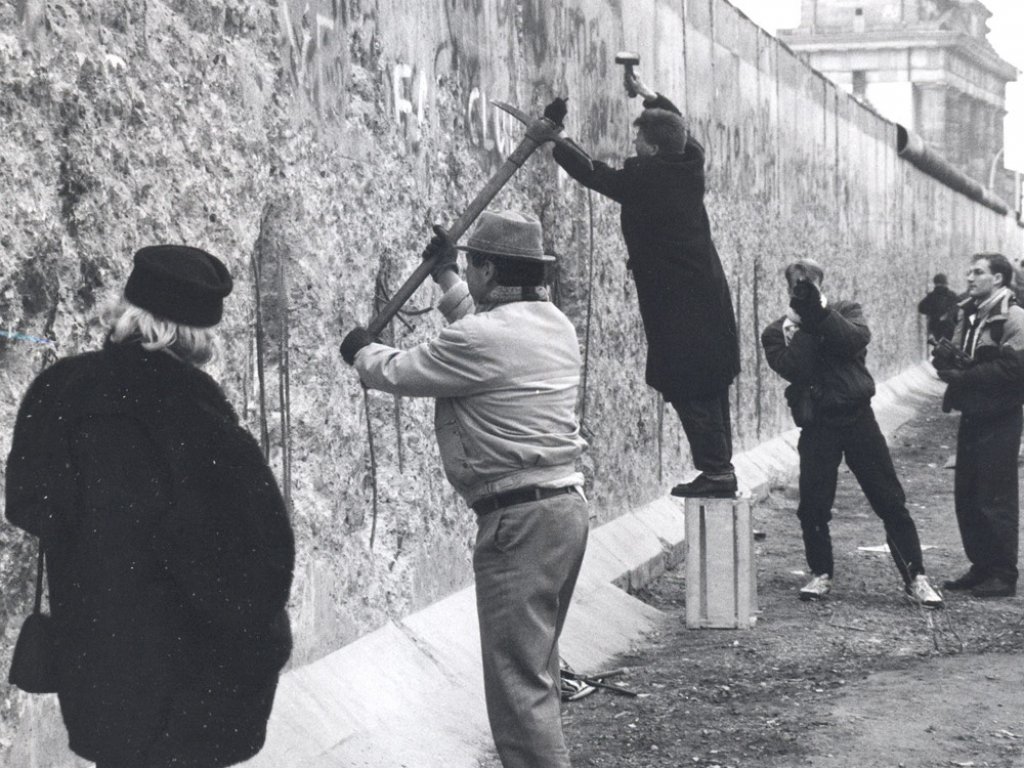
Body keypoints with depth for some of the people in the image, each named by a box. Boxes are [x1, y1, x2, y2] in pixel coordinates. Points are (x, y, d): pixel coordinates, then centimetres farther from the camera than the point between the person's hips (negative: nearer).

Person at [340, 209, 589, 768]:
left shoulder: (479, 340, -16)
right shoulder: (554, 323, 10)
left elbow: (398, 373, -3)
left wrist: (361, 353, 19)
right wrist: (445, 277, 43)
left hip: (519, 517, -9)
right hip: (565, 506, 10)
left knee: (516, 678, -7)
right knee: (536, 668, 18)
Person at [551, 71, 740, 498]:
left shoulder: (643, 178, -13)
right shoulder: (690, 167, 7)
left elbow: (589, 172, -3)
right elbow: (682, 129, 29)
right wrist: (650, 97, 37)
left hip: (675, 304, -8)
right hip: (710, 293, 8)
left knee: (687, 388, -6)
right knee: (711, 385, 12)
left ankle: (715, 469, -8)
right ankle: (720, 467, 16)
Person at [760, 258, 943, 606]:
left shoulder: (845, 312, 8)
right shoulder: (778, 333, 5)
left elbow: (857, 340, -15)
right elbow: (794, 369, -13)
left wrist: (821, 312, -21)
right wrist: (802, 326, -15)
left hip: (858, 418, 0)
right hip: (817, 427, 0)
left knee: (891, 501, -1)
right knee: (813, 506, -2)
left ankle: (915, 577, 4)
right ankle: (821, 574, 18)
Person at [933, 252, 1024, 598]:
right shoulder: (969, 314, 14)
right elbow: (953, 357, 16)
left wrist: (964, 375, -17)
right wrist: (947, 356, -8)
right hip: (971, 414, 8)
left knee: (996, 499, -4)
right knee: (966, 495, 11)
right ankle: (981, 566, 21)